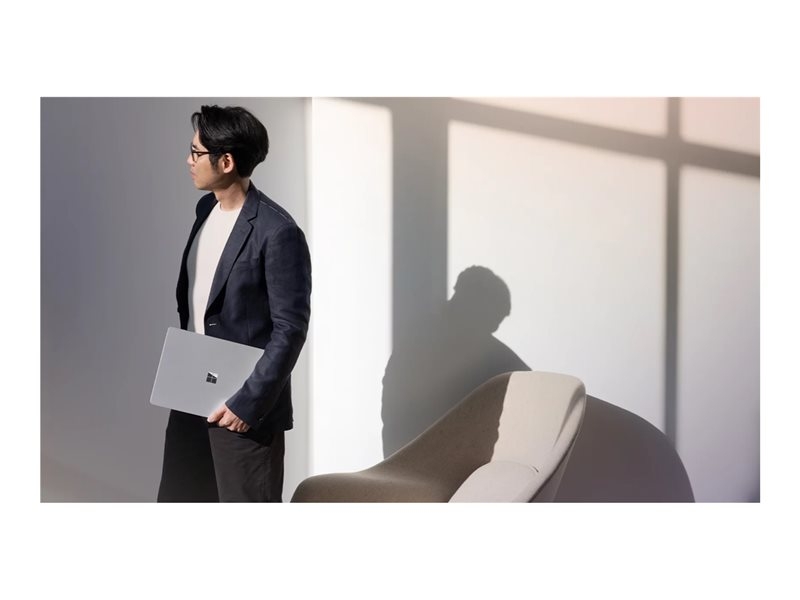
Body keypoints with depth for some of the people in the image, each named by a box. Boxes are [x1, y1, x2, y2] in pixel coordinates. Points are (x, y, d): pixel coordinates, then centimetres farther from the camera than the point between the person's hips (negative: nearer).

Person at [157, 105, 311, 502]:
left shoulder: (277, 232, -19)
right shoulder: (206, 209, 6)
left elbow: (290, 329, -19)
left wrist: (249, 402, -20)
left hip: (243, 405, -8)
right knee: (177, 496, 18)